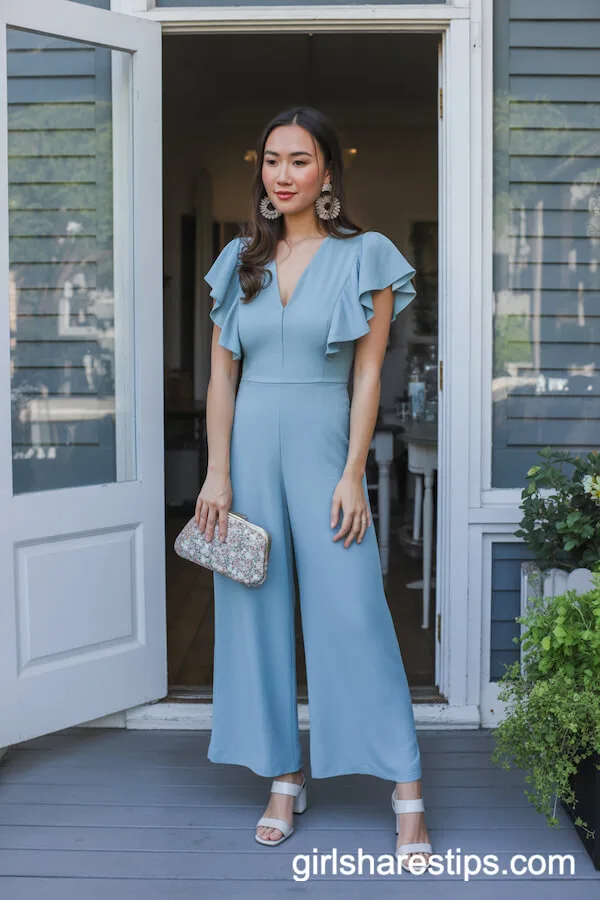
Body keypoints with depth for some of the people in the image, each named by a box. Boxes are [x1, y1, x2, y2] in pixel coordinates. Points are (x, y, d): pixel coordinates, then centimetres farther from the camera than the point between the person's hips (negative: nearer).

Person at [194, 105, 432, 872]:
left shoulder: (366, 256, 1)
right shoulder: (240, 261, 10)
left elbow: (367, 376, -3)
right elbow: (221, 375, 6)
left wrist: (352, 477, -9)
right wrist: (217, 473, -2)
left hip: (324, 447, -3)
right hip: (250, 446, 4)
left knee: (354, 615, -6)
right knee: (255, 612, 6)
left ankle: (407, 792, 5)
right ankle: (284, 779, 20)